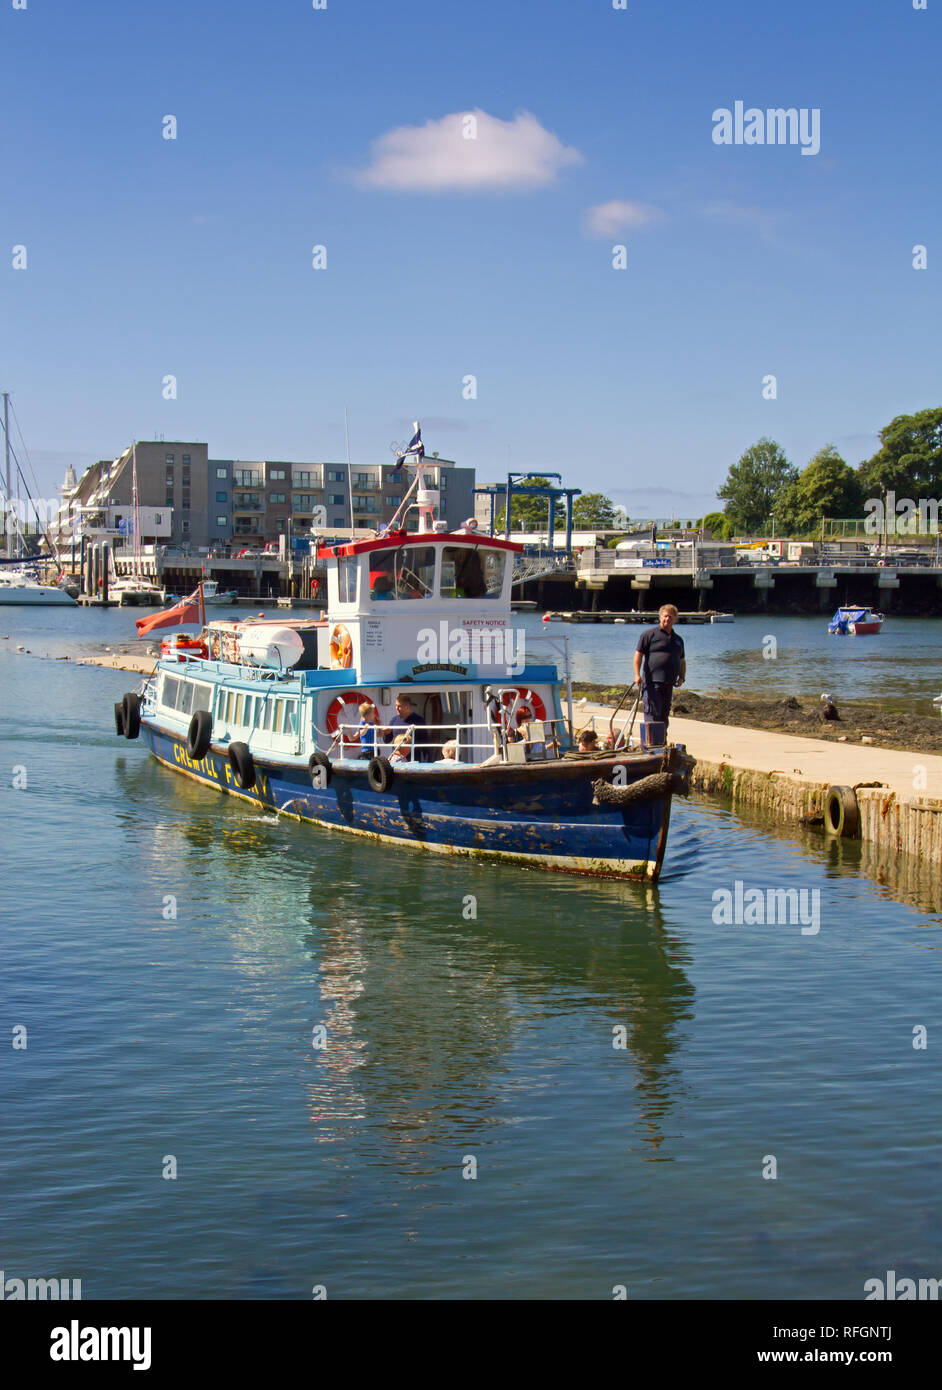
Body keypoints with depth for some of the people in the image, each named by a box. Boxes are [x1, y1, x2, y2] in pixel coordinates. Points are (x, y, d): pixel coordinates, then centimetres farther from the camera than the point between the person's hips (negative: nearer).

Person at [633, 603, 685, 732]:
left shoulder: (678, 639, 20)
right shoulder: (649, 634, 1)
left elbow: (682, 661, 29)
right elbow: (638, 654, -4)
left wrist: (682, 677, 13)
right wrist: (637, 674, -14)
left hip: (669, 683, 6)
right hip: (652, 681, -6)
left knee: (664, 716, 11)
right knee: (652, 715, -12)